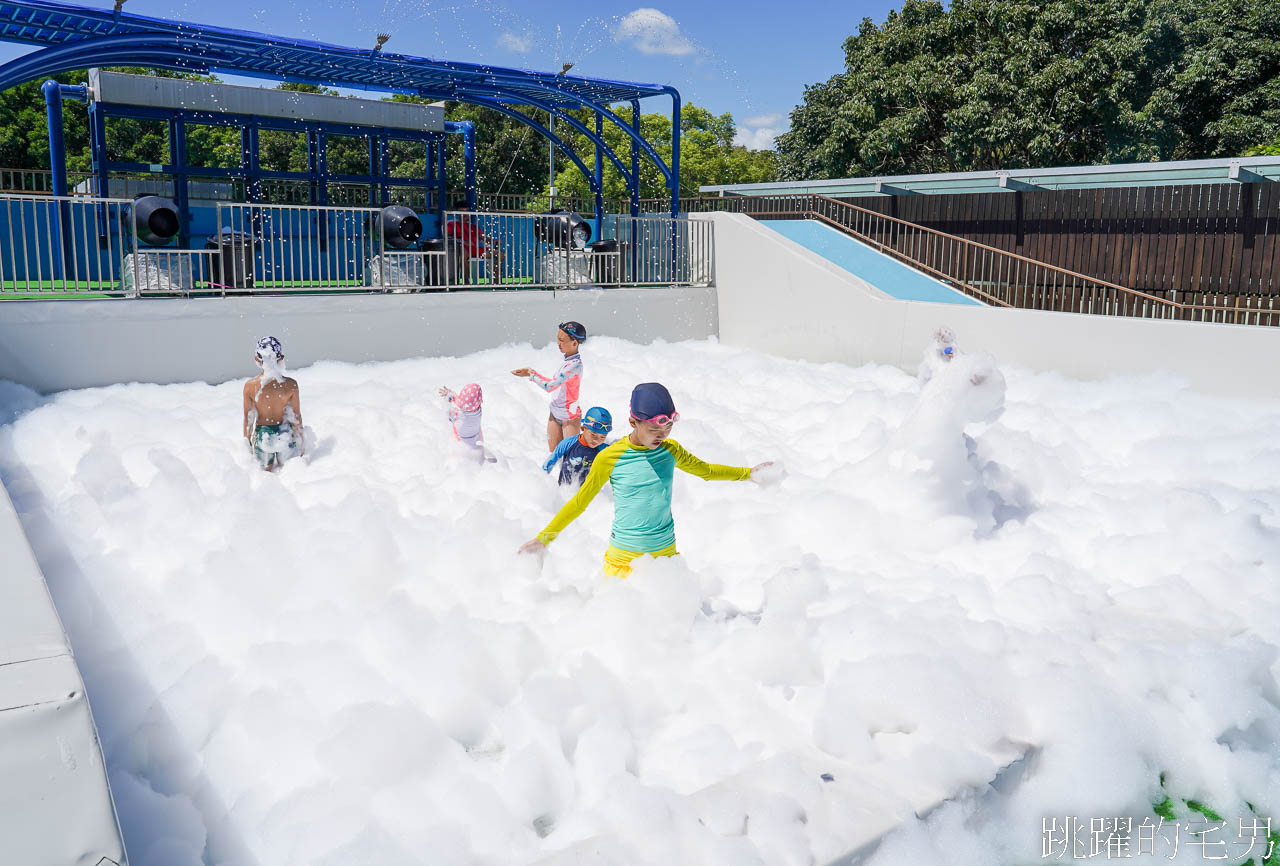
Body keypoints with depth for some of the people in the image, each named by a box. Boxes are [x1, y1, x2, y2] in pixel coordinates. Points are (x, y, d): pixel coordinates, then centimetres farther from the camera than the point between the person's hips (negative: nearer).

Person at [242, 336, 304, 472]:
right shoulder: (291, 385, -16)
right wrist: (300, 443, 8)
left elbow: (248, 419, -4)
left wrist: (248, 442, 11)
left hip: (262, 436, 1)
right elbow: (297, 416, -6)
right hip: (285, 435, 0)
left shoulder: (250, 386, -14)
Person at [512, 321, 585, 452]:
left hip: (569, 417, -9)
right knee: (554, 453, 17)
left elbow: (549, 386, -30)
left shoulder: (575, 364, -28)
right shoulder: (568, 360, 1)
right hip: (555, 413, 9)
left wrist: (532, 376, -14)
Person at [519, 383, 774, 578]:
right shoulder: (610, 458, -13)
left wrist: (748, 473, 22)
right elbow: (579, 502, -3)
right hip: (624, 557, -3)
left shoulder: (670, 450, -1)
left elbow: (705, 470, 19)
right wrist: (543, 538, -2)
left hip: (665, 551, 3)